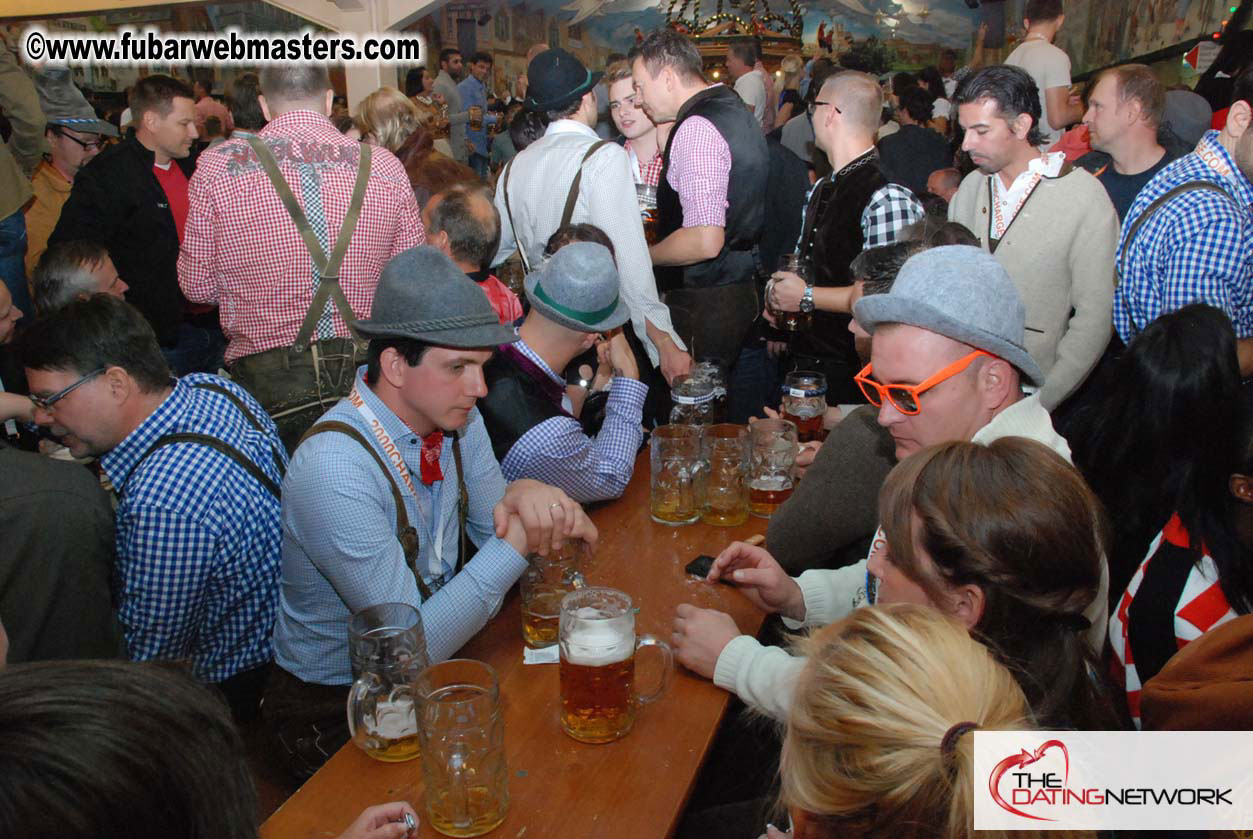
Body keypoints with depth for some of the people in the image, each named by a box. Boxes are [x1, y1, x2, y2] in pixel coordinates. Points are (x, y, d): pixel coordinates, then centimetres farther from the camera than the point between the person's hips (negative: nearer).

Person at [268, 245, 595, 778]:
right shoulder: (334, 472, -30)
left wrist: (525, 496, -23)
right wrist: (517, 541, -31)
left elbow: (494, 534, -1)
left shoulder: (453, 416, -7)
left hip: (435, 653, 7)